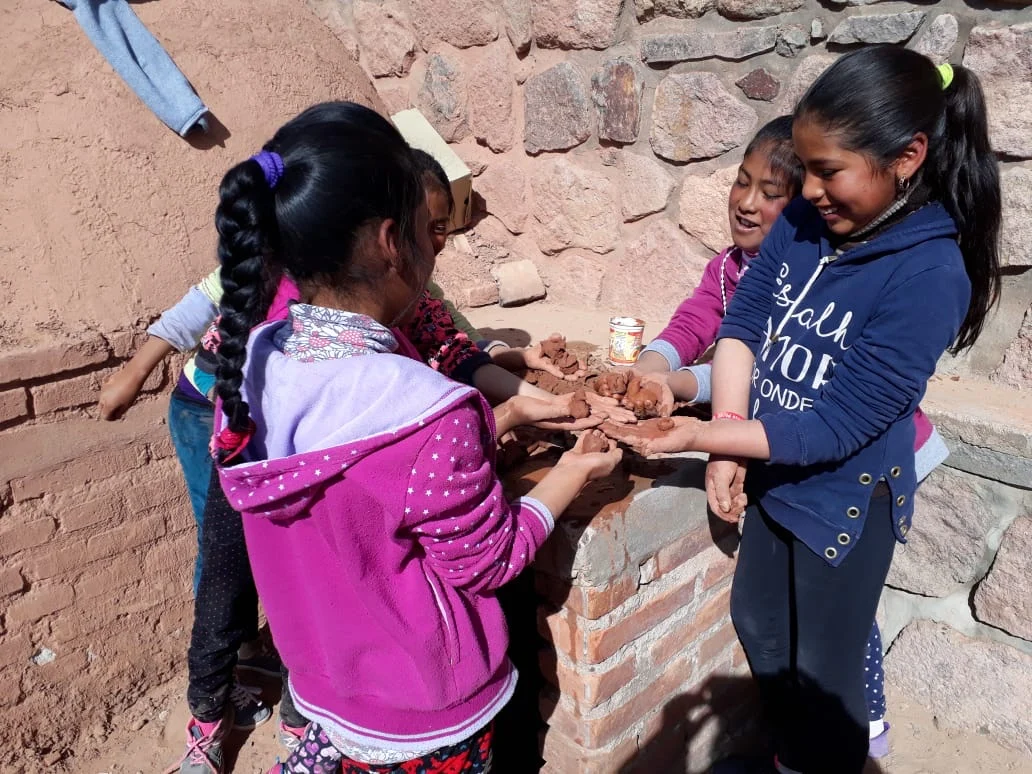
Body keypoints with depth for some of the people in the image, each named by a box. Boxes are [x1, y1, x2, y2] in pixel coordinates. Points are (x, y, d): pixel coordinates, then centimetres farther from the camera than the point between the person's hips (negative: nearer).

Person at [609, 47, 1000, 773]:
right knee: (759, 628, 27)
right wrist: (728, 446, -18)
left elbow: (836, 426, -27)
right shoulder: (807, 221, -9)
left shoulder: (928, 275, -27)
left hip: (845, 496, -7)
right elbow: (742, 319, -6)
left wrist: (703, 435, -29)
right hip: (774, 475, 7)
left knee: (822, 672, 14)